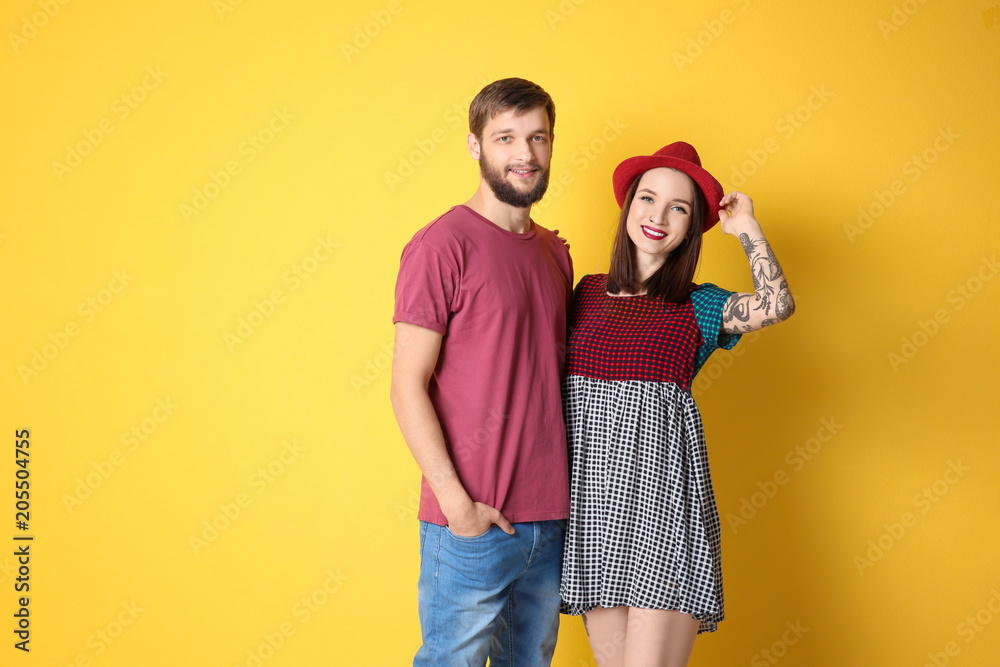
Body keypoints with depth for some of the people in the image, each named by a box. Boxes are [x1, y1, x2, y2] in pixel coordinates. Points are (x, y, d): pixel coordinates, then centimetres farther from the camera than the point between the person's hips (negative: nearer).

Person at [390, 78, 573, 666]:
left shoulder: (555, 253, 13)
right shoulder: (442, 245, -9)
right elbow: (408, 386, -12)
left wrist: (569, 489, 10)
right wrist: (457, 502, -16)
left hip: (553, 518, 7)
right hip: (472, 524, -6)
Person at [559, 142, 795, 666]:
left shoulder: (698, 307, 5)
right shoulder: (588, 293, 13)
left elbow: (776, 305, -14)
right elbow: (556, 382, 18)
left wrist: (746, 228, -3)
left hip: (661, 489, -3)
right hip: (591, 494, 3)